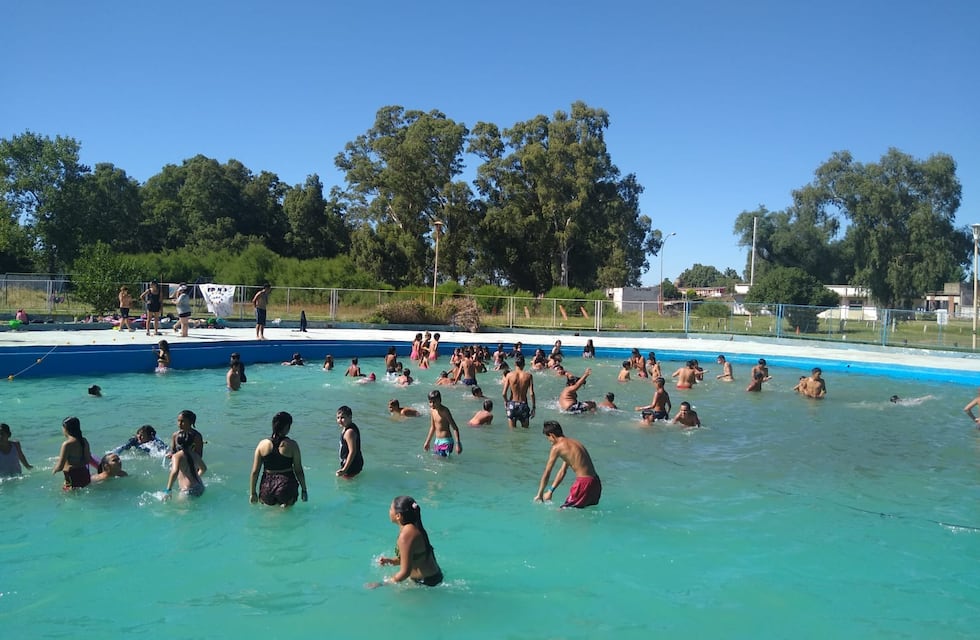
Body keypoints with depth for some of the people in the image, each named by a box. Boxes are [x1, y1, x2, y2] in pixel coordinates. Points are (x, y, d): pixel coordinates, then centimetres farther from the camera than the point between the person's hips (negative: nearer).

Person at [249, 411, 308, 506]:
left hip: (267, 487, 3)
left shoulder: (262, 444, -1)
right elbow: (298, 471, -4)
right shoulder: (292, 445, -9)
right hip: (287, 487, -3)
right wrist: (304, 490, 7)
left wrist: (252, 493, 11)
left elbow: (254, 472, 2)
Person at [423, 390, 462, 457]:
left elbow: (455, 428, -18)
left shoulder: (444, 411, -17)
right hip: (437, 441, 8)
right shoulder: (432, 410, 5)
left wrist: (458, 443, -24)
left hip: (446, 441, -8)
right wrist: (427, 442, 24)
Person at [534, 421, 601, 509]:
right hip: (596, 482, 9)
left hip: (584, 483, -8)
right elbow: (562, 471, 25)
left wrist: (539, 494, 10)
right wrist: (551, 490, 28)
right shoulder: (573, 442, 20)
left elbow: (547, 474, 0)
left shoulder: (557, 447, -6)